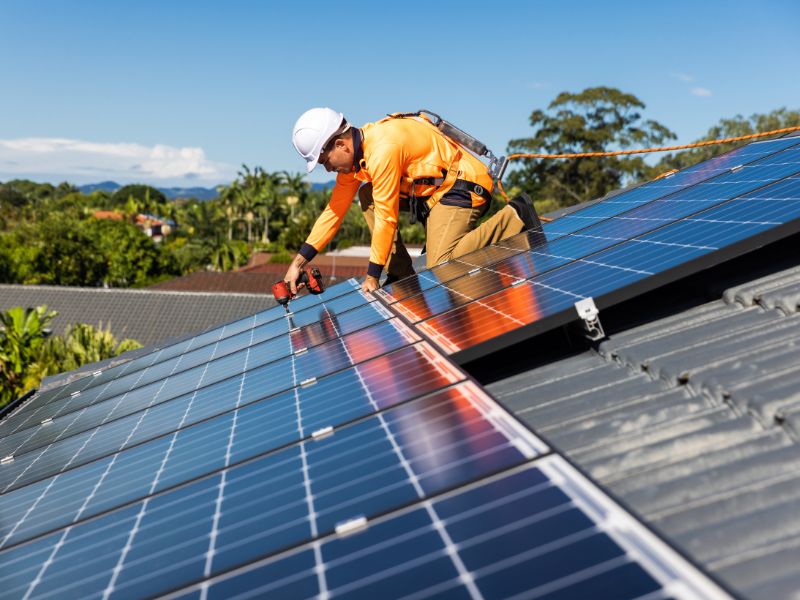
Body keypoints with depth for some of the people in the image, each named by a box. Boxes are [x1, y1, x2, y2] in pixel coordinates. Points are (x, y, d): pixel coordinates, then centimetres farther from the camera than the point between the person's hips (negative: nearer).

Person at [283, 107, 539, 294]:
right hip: (433, 186, 10)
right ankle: (401, 274, 3)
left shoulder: (382, 149, -26)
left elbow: (386, 217, -23)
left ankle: (513, 217, -9)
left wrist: (372, 277, -13)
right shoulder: (354, 152, 4)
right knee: (368, 195, 4)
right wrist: (299, 262, 3)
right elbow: (335, 210, 7)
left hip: (463, 186, -10)